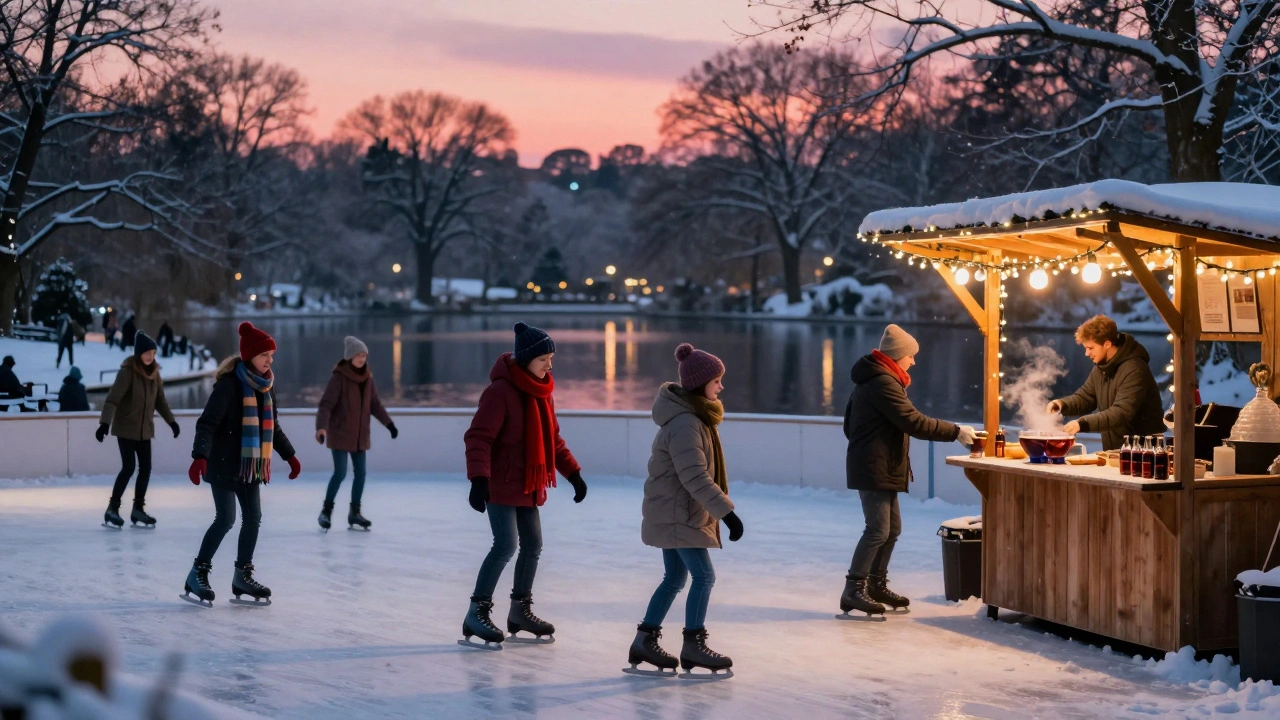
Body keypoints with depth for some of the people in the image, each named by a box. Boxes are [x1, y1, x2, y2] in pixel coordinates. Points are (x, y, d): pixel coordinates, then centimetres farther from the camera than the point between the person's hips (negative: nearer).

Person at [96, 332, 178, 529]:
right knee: (128, 467, -10)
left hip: (145, 429, 6)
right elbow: (113, 398, -23)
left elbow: (160, 400, 15)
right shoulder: (127, 371, -17)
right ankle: (112, 509, 1)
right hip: (126, 428, -6)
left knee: (146, 468, 6)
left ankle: (138, 509, 17)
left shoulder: (153, 372, 3)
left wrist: (171, 421, 18)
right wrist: (104, 423, -32)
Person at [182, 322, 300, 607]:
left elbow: (272, 426, 21)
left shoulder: (265, 385, 7)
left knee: (253, 518, 7)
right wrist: (200, 456, -34)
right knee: (226, 519, -9)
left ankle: (243, 576, 18)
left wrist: (289, 455, 26)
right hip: (224, 464, -8)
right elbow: (207, 422, -22)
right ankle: (198, 574, 3)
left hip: (251, 465, 8)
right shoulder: (229, 384, -17)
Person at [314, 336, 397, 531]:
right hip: (340, 433, -6)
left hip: (360, 434, 6)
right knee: (340, 472, -10)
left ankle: (355, 512, 19)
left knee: (360, 473, 7)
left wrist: (388, 423, 10)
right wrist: (321, 426, -34)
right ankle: (326, 510, 5)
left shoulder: (367, 377, 4)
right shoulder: (339, 377, -15)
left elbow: (374, 403, 14)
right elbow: (326, 404, -21)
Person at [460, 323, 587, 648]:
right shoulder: (500, 391, -18)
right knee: (506, 545, -15)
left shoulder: (541, 392, 8)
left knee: (533, 546, 12)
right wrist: (479, 479, -32)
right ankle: (477, 613, -6)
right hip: (501, 485, -8)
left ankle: (521, 610, 27)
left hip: (529, 485, 9)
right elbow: (478, 438, -22)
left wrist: (573, 473, 14)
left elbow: (552, 439, 18)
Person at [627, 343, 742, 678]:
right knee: (704, 576, -6)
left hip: (673, 514, 10)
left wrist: (719, 509, 19)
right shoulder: (685, 424, -23)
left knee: (675, 578, 14)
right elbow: (695, 477, -28)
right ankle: (693, 646, 1)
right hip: (677, 515, -10)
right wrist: (727, 512, -29)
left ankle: (645, 641, 20)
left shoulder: (695, 417, 10)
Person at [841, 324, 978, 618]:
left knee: (892, 528, 15)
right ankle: (853, 590, -11)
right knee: (878, 530, -12)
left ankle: (876, 584, 22)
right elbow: (914, 422, -22)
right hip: (874, 469, -11)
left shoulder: (871, 379, 17)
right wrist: (955, 432, -18)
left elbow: (850, 424, 24)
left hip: (880, 469, 11)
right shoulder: (883, 382, -17)